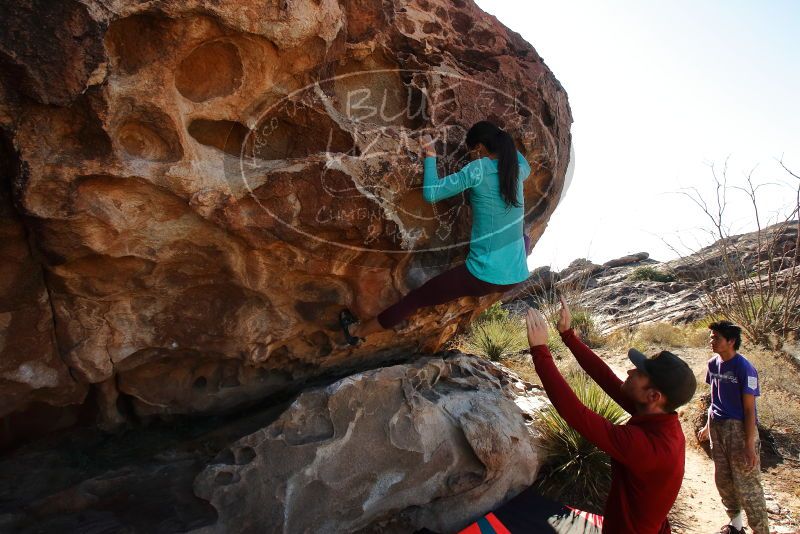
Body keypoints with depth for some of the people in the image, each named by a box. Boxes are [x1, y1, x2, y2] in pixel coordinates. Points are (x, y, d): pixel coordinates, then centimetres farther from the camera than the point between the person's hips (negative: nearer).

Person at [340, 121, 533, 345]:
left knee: (417, 298, 9)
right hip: (516, 277, 5)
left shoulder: (479, 169, -12)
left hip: (483, 277, -5)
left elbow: (431, 193, -13)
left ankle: (359, 331, 23)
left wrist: (430, 155, -1)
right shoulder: (517, 169, 5)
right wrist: (503, 142, 31)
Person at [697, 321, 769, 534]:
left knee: (747, 484, -1)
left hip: (739, 428, -7)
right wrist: (708, 425, 20)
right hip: (717, 427, 7)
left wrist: (749, 445, -19)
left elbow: (749, 409, -18)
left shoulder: (744, 368, -17)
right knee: (723, 480, 19)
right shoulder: (713, 364, 4)